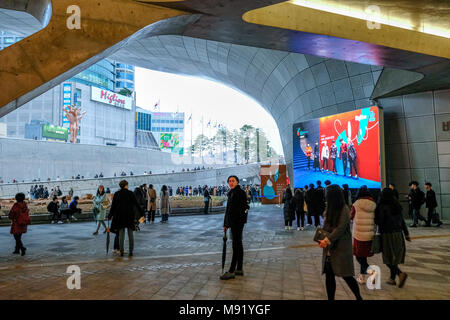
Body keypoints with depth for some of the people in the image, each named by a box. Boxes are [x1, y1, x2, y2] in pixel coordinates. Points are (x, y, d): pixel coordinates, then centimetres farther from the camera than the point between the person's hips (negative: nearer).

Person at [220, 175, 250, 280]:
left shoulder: (240, 192, -10)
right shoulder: (231, 194, 16)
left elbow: (245, 207, -15)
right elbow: (228, 209, 19)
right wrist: (225, 224, 20)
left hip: (238, 221, -9)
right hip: (232, 222, 9)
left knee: (236, 245, -5)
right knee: (238, 244, 13)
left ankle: (231, 271, -2)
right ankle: (239, 269, 21)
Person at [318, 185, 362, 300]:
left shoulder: (344, 209, -10)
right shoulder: (329, 210, 10)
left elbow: (340, 228, -17)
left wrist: (327, 240, -20)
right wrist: (321, 239, -3)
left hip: (341, 248, -6)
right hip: (329, 248, 6)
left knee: (346, 275, 1)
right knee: (329, 276, 8)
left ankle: (359, 297, 22)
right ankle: (330, 298, 19)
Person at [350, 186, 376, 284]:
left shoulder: (356, 204, -11)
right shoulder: (374, 205, -2)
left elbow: (351, 217, 3)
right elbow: (376, 219, 4)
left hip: (359, 235, -4)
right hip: (370, 235, 5)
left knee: (359, 257, 8)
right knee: (363, 256, 19)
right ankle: (362, 276, 29)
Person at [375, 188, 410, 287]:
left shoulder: (382, 207, -14)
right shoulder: (397, 206, 5)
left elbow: (378, 221, -15)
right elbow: (402, 221, 9)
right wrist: (406, 234, 14)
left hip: (387, 235, -6)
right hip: (398, 234, 6)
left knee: (388, 258, 2)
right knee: (395, 257, 14)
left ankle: (400, 273, -16)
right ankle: (392, 278, 21)